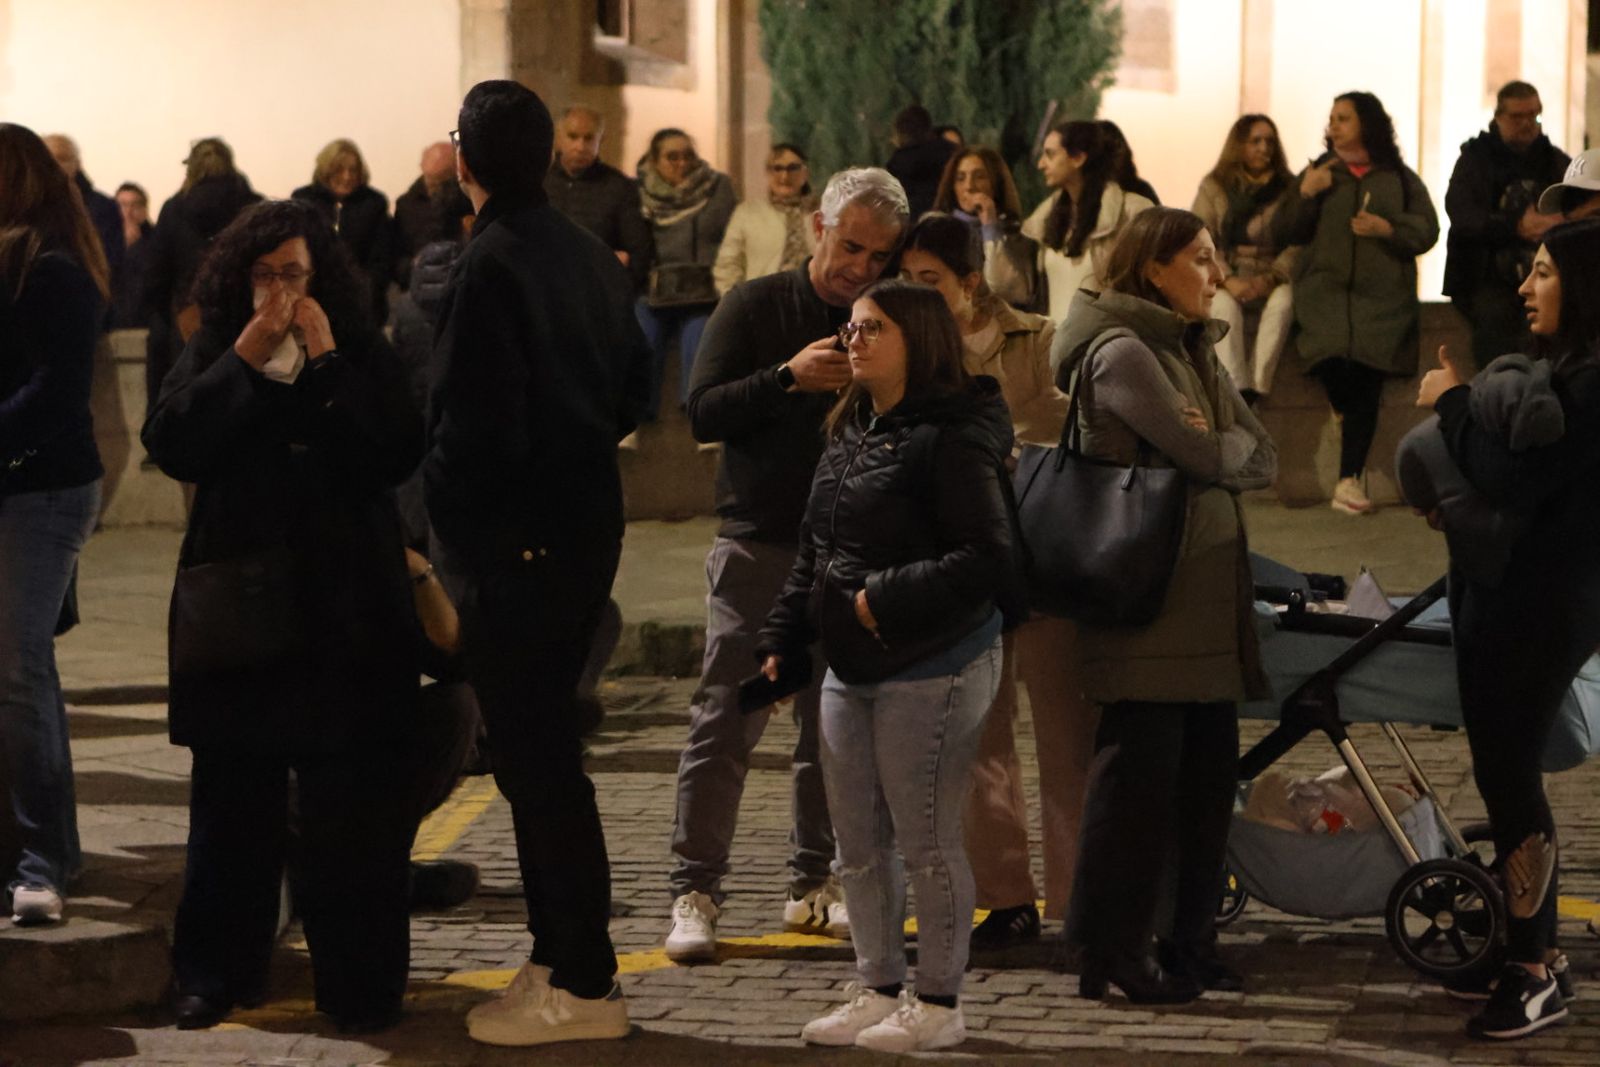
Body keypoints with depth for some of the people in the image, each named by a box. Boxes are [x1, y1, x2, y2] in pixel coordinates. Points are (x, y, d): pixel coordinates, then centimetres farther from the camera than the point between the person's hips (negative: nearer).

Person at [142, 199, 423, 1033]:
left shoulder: (364, 355, 4)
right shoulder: (209, 356, 8)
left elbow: (396, 454, -11)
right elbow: (171, 445, -7)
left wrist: (327, 364, -13)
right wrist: (244, 362, -12)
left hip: (346, 615, -1)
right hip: (238, 611, 2)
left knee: (352, 807, -2)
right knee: (233, 802, 7)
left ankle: (360, 984, 3)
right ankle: (215, 974, 15)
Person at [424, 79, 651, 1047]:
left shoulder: (488, 265, -17)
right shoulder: (592, 254, 8)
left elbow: (475, 421, -19)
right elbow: (634, 387, 16)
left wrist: (445, 520, -10)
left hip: (513, 536, -8)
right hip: (587, 520, 8)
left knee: (534, 756, -3)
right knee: (545, 744, 17)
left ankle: (584, 985, 1)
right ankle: (564, 957, 23)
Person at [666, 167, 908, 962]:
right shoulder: (756, 308, 0)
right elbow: (702, 414, -8)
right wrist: (789, 377, -20)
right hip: (759, 545, -3)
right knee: (725, 722, -5)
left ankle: (814, 884, 15)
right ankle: (694, 891, -2)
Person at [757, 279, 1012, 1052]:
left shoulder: (949, 440, -14)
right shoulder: (848, 435, 13)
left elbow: (986, 558, -20)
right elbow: (812, 556, 20)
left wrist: (886, 600, -20)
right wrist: (781, 640, 13)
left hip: (931, 670, -9)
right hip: (851, 669, 9)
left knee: (925, 840, -2)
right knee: (859, 843, 13)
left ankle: (938, 1006, 8)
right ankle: (878, 990, 24)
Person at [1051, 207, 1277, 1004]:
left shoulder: (1194, 352, 17)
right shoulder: (1122, 352, -12)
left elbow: (1262, 459, 8)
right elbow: (1206, 458, -17)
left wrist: (1215, 448, -9)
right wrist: (1223, 447, 3)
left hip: (1208, 604, 9)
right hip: (1147, 604, -9)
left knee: (1208, 772, 10)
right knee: (1139, 772, -6)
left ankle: (1189, 942, 18)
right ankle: (1110, 955, 0)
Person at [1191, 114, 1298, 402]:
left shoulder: (1289, 189, 8)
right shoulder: (1214, 187, 10)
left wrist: (1270, 279, -21)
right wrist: (1228, 281, -19)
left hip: (1272, 283, 0)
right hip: (1227, 283, 0)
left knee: (1283, 300, -33)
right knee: (1224, 304, -33)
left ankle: (1256, 388, -38)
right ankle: (1238, 391, -42)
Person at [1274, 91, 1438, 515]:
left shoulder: (1400, 179, 13)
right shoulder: (1318, 173, 17)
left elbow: (1427, 230, 6)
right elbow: (1283, 233, 11)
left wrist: (1388, 228, -10)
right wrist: (1304, 195, -4)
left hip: (1382, 298, -1)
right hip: (1325, 293, 1)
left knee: (1364, 385, -13)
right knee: (1335, 369, -23)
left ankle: (1349, 481, -11)